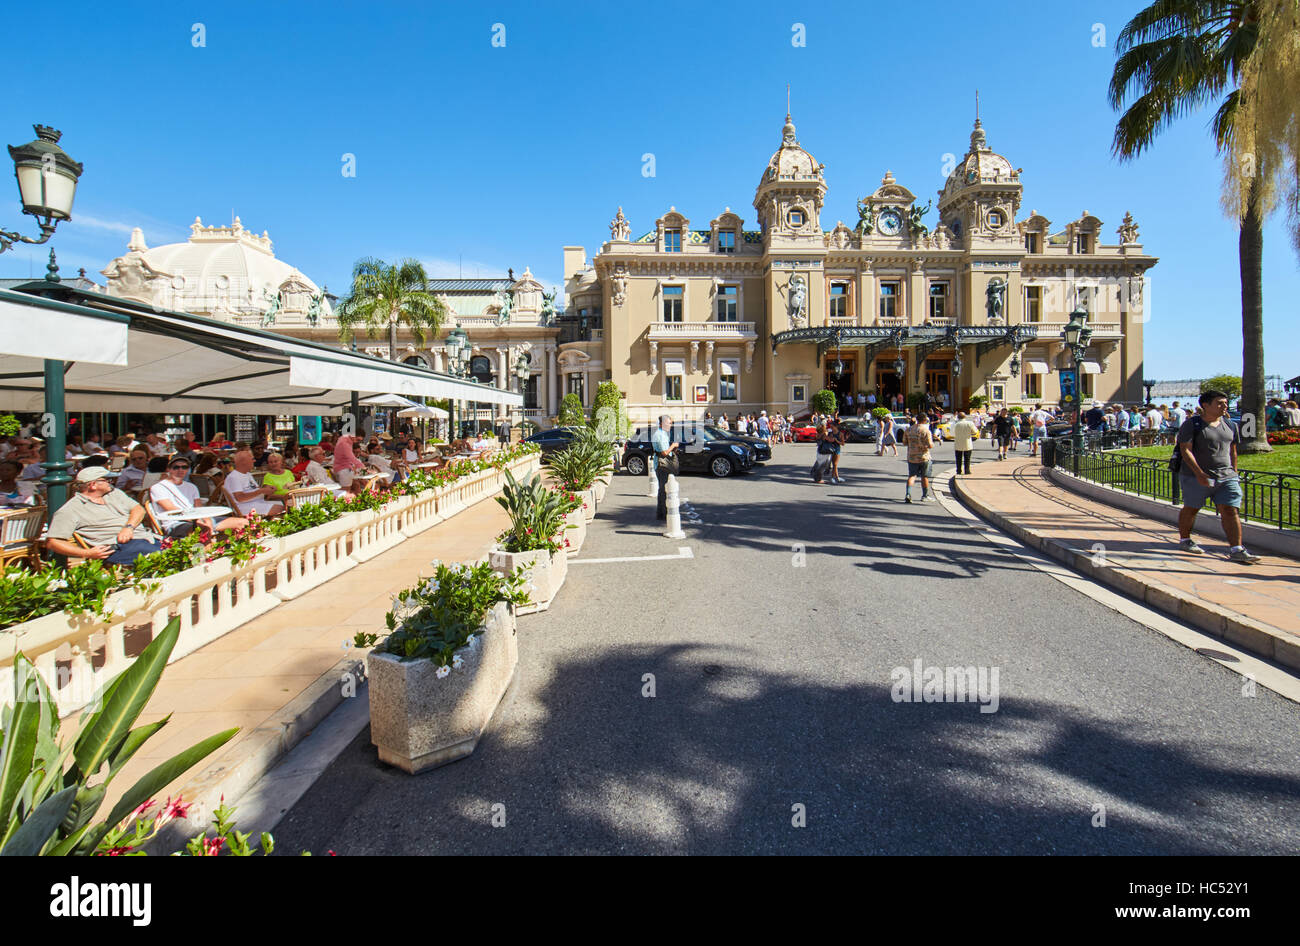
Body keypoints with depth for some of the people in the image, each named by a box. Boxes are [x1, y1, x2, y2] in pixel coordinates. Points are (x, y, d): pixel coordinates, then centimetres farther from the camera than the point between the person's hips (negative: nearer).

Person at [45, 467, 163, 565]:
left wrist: (129, 527, -4)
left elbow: (138, 509, 18)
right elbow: (52, 542, 0)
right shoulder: (70, 510, 5)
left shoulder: (114, 493, 24)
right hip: (118, 546, -7)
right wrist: (86, 553, -14)